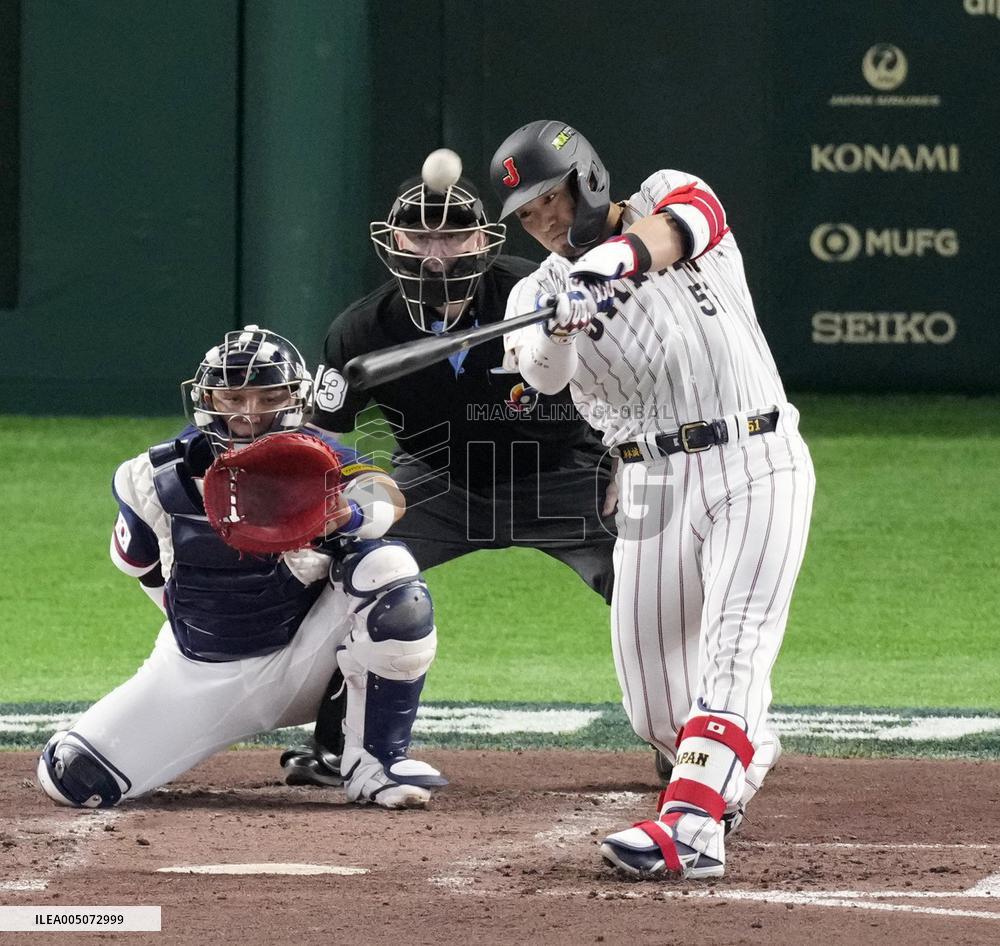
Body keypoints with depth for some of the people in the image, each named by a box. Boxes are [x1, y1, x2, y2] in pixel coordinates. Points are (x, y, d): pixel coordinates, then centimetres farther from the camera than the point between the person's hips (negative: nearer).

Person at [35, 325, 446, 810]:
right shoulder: (156, 479, -12)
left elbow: (383, 494, -40)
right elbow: (137, 560, 10)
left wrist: (351, 515, -62)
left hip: (301, 658, -1)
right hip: (199, 674, 1)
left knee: (387, 568, -29)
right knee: (74, 778, -11)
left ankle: (375, 764, -16)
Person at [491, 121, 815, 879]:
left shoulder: (672, 197, 2)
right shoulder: (539, 293, 7)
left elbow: (667, 231, -25)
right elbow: (541, 372, -17)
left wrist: (621, 256, -48)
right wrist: (557, 323, -41)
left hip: (756, 466, -4)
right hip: (654, 490, 4)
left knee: (733, 652, -20)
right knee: (655, 702, 4)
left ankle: (690, 825, -31)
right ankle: (745, 755, 35)